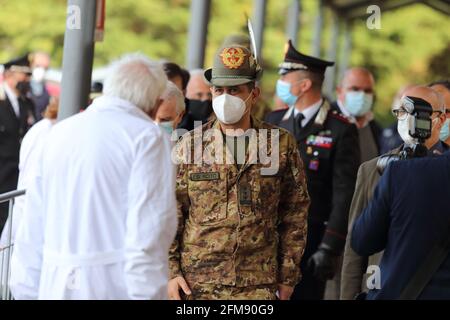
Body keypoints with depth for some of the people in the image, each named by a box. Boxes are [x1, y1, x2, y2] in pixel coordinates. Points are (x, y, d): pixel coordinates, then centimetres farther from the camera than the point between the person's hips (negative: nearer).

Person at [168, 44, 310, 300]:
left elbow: (296, 214, 8)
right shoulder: (191, 145, 5)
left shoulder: (281, 144, 4)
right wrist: (170, 272, 0)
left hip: (257, 286, -1)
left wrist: (288, 276, 6)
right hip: (196, 285, 1)